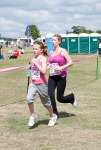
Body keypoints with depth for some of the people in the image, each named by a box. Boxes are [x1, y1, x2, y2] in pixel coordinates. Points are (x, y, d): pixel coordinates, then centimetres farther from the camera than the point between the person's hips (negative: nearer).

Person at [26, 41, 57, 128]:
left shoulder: (43, 58, -12)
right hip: (33, 84, 5)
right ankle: (33, 116, -1)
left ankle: (53, 117, 34)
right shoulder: (33, 58, 7)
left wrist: (35, 63, -25)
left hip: (42, 84, -5)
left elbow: (43, 71, -26)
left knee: (46, 102, 10)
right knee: (29, 99, -20)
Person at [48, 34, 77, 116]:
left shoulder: (63, 51, -6)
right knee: (50, 94, -13)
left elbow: (70, 62, -11)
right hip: (52, 77, 5)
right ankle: (55, 113, -1)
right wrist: (48, 66, 5)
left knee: (60, 98, 1)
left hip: (61, 77, -5)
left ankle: (72, 97, 33)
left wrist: (62, 67, -22)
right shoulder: (51, 52, 10)